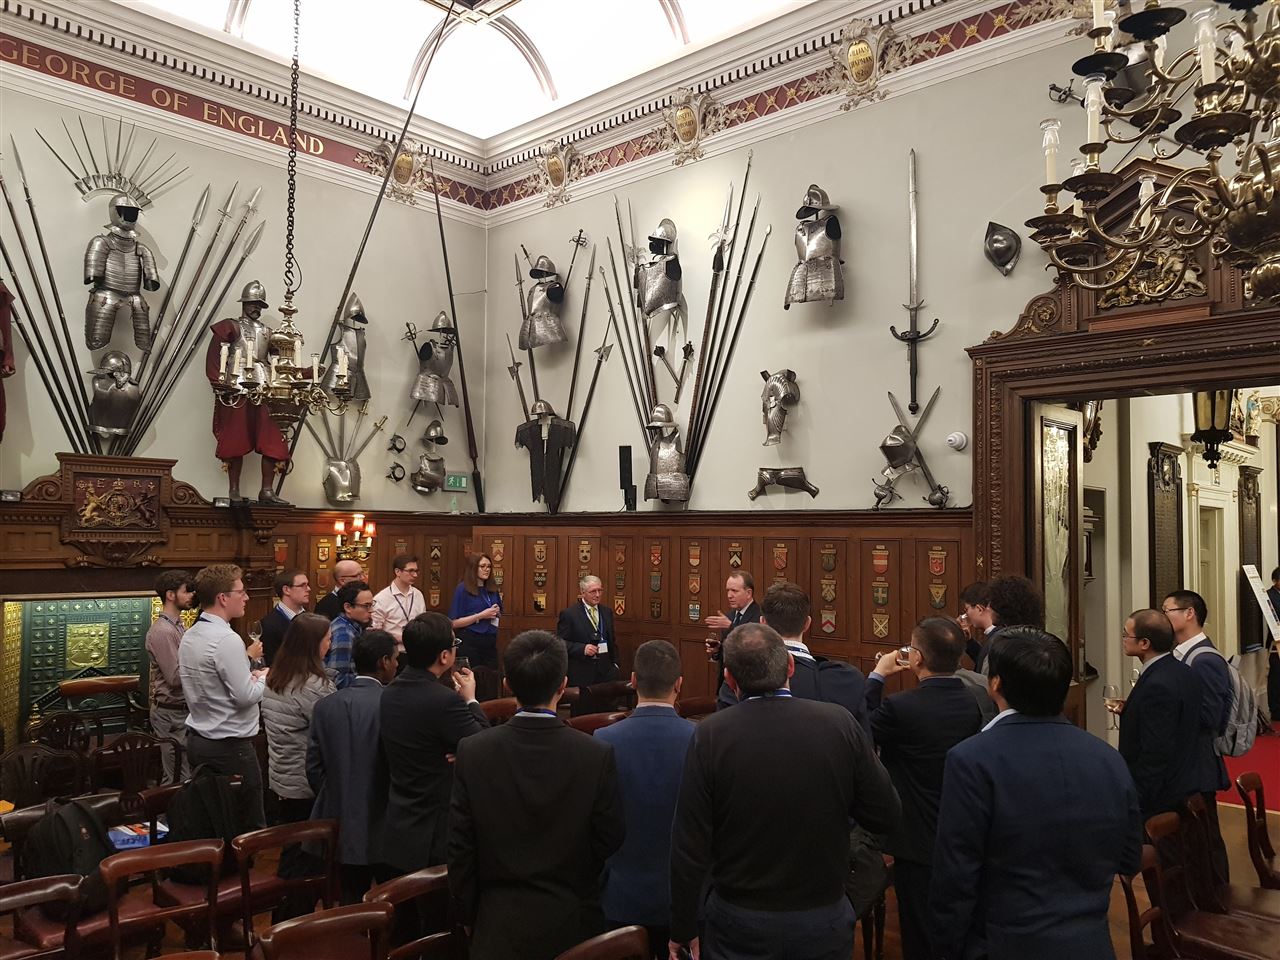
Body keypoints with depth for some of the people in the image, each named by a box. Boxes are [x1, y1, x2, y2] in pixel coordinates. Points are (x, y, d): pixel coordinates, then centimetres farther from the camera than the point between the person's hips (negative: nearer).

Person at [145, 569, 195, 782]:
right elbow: (176, 678, -21)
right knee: (178, 779, -5)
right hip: (171, 714, -9)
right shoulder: (162, 631, -17)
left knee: (190, 772, 14)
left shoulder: (180, 626, 13)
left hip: (183, 710, 9)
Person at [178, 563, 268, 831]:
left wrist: (247, 667, 9)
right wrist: (262, 678, -3)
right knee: (250, 826, 0)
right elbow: (245, 697, -21)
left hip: (198, 740, 9)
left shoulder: (190, 636, 7)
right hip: (230, 746, -9)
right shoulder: (227, 639, -21)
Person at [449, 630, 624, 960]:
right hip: (572, 922, 0)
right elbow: (609, 842, -7)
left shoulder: (472, 752, -14)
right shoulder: (598, 755, -17)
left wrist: (470, 915, 7)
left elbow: (460, 848, -7)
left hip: (499, 925, 0)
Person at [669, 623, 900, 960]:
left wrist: (683, 929, -1)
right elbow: (886, 816, -6)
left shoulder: (710, 735, -18)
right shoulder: (839, 723, -15)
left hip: (739, 922, -1)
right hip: (824, 920, 1)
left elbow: (689, 846, -13)